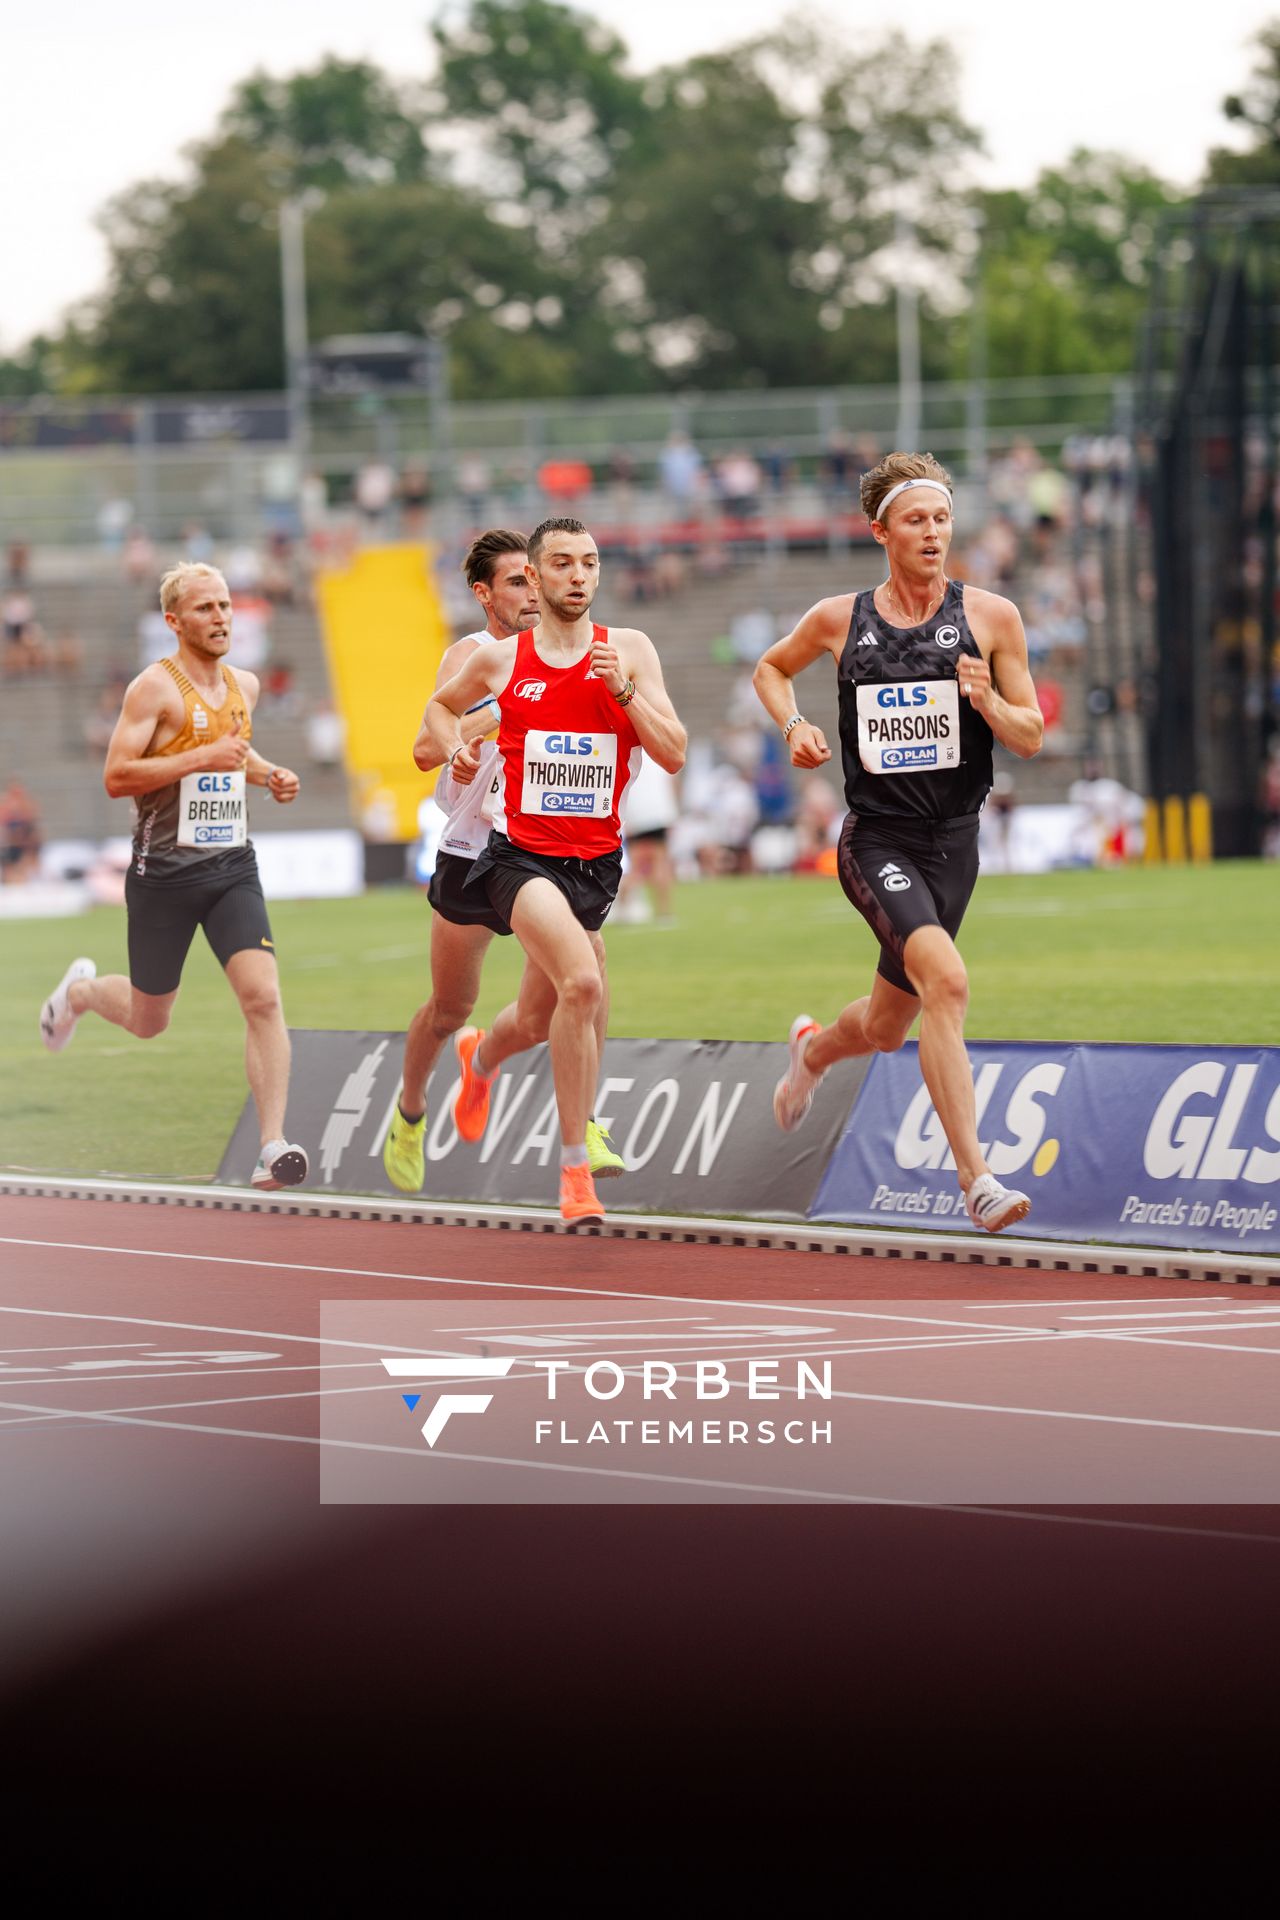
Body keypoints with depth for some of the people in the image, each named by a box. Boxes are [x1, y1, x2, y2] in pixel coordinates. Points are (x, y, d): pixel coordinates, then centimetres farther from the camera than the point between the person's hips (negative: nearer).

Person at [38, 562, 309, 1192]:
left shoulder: (244, 685, 10)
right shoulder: (156, 686, -11)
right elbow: (116, 776, -17)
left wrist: (266, 774, 11)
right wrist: (203, 759, -23)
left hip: (231, 867, 4)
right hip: (164, 872, -4)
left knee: (263, 996, -17)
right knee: (148, 1020, 11)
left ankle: (272, 1146, -18)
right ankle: (82, 989, 47)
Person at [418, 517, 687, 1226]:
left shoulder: (629, 650, 2)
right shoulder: (498, 660, 2)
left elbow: (673, 755, -4)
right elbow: (441, 707, 24)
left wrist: (623, 689, -16)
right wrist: (455, 750, 4)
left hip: (593, 861, 3)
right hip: (520, 854, -3)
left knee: (542, 1017, 18)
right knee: (582, 983, -28)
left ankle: (480, 1063, 57)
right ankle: (574, 1170, -21)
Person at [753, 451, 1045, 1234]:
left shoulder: (991, 617, 0)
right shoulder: (838, 620, 0)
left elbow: (1031, 738, 2)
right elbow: (771, 669, 21)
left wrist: (989, 702, -18)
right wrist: (795, 726, 2)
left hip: (954, 842, 3)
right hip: (876, 839, -3)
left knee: (888, 1029, 16)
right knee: (946, 978, -28)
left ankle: (812, 1051, 54)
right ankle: (977, 1178, -29)